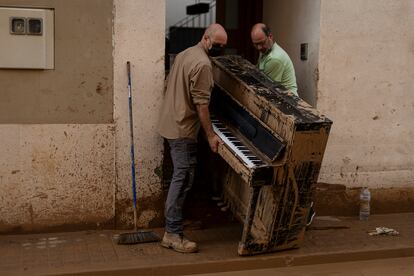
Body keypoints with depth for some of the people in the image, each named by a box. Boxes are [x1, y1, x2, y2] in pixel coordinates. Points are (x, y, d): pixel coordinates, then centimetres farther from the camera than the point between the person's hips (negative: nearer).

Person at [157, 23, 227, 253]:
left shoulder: (184, 54, 13)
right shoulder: (203, 64, -17)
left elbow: (170, 83, 23)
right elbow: (201, 104, -19)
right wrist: (210, 135, -14)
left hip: (170, 123, 10)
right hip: (183, 129, -10)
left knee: (179, 176, 20)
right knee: (182, 179, -8)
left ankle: (173, 221, 31)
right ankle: (173, 234, -5)